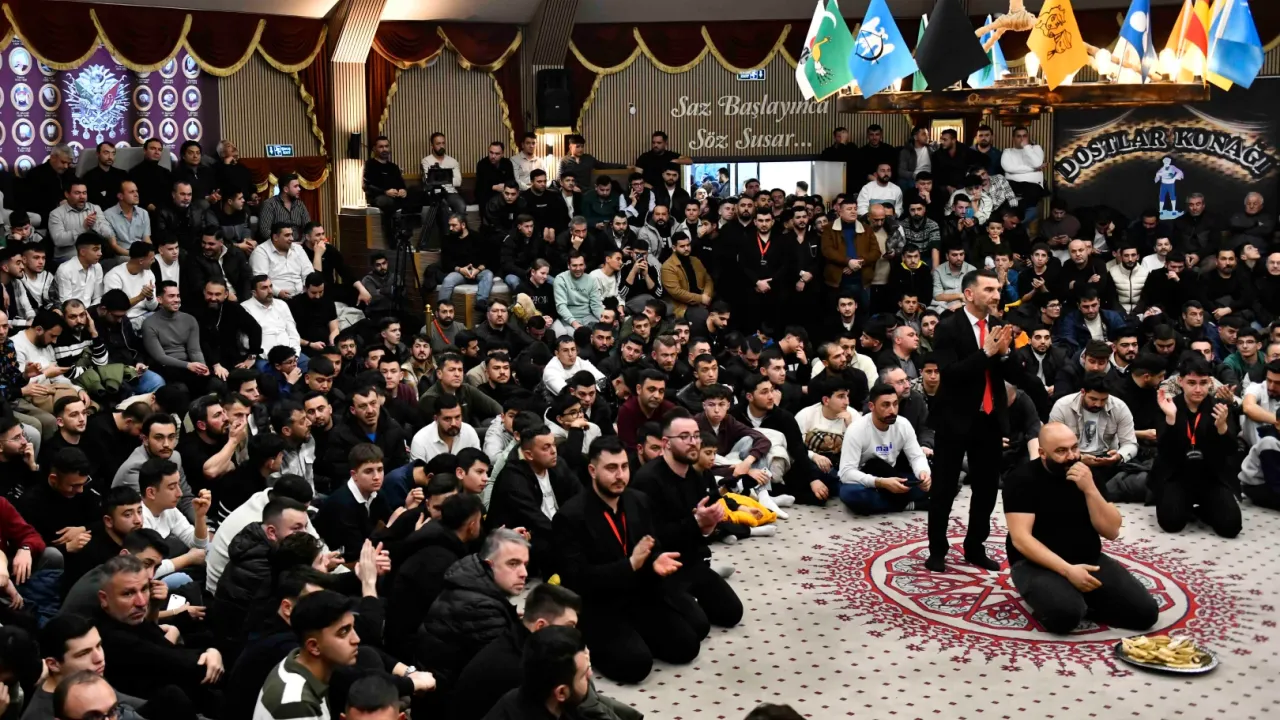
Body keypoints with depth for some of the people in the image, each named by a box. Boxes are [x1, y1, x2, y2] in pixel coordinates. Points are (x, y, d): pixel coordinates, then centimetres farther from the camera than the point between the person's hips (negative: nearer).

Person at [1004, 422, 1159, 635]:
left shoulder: (1086, 475, 5)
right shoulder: (1022, 479, -10)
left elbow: (1112, 531, -3)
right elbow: (1020, 538, -19)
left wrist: (1089, 489, -18)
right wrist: (1067, 570, -27)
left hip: (1089, 560, 5)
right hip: (1038, 564, -5)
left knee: (1146, 611, -12)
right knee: (1065, 614, -35)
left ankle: (1082, 601, 9)